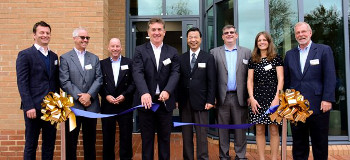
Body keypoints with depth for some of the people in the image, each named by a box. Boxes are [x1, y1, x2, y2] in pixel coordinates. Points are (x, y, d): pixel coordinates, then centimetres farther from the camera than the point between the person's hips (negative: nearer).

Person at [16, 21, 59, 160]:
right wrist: (29, 107, -15)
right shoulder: (25, 55, -3)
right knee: (31, 144, 5)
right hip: (34, 108, -5)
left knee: (50, 143, 10)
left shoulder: (54, 56, 14)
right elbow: (22, 83, -9)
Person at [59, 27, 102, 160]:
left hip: (91, 106, 3)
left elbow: (99, 79, 3)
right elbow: (64, 82, -7)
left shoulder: (94, 58, 12)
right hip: (73, 106, -3)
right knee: (71, 142, 7)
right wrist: (79, 97, -14)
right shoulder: (65, 58, 2)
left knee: (90, 141, 11)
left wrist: (89, 95, -11)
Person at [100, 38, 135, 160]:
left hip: (125, 105, -1)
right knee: (108, 136, 9)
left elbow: (133, 83, 0)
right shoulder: (102, 64, 7)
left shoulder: (129, 63, 4)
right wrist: (106, 96, -10)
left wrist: (124, 95, -12)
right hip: (107, 105, 1)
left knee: (126, 136, 5)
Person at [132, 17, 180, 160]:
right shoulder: (140, 50, 1)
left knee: (165, 138, 13)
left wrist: (167, 91, -22)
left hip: (165, 101, 2)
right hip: (146, 101, -1)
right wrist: (144, 93, -29)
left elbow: (175, 73, -4)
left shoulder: (172, 52, 7)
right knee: (147, 138, 10)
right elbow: (138, 73, -12)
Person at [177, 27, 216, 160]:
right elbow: (178, 80, 7)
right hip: (184, 102, 3)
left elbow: (211, 81, -1)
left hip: (201, 101, -2)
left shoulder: (208, 58, 3)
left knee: (202, 133, 1)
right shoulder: (181, 58, 10)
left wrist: (210, 100, -8)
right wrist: (176, 99, 1)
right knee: (186, 133, 9)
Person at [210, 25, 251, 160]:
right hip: (222, 97, 0)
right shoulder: (215, 52, 6)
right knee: (222, 129, 8)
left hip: (240, 97, 0)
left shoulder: (246, 52, 8)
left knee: (240, 129, 6)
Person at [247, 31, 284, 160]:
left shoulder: (276, 58, 5)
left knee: (274, 130, 0)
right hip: (257, 98, 2)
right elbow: (250, 80, 7)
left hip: (273, 97, -2)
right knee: (259, 130, 4)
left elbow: (280, 79, -1)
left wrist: (277, 98, -11)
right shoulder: (253, 60, 11)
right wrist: (251, 98, -5)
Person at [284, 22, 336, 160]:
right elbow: (287, 80, 12)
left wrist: (327, 99, -13)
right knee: (298, 144, 11)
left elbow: (330, 77, -5)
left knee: (320, 143, 8)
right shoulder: (290, 54, 12)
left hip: (318, 106, -3)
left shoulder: (324, 50, 1)